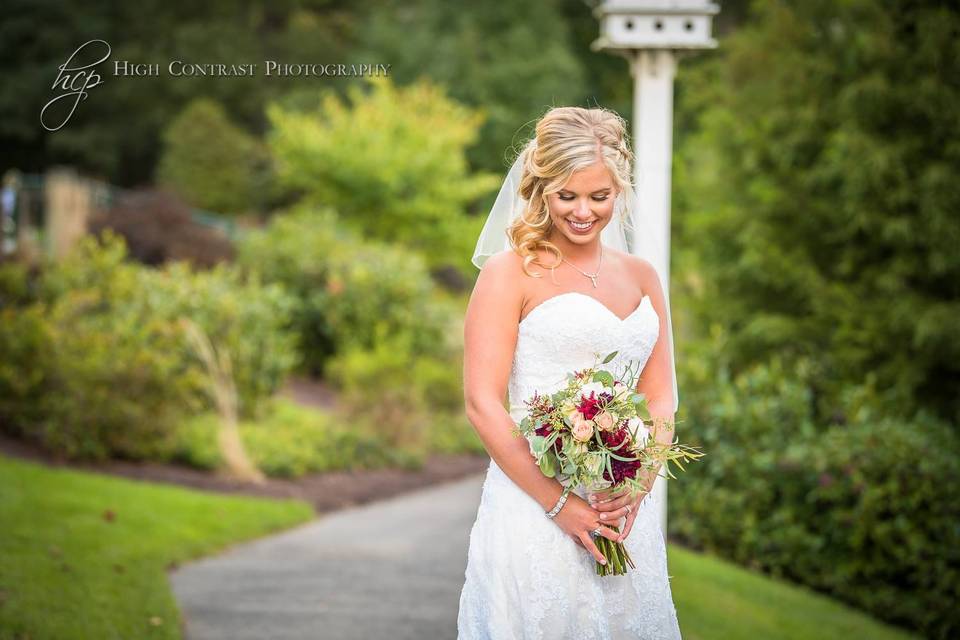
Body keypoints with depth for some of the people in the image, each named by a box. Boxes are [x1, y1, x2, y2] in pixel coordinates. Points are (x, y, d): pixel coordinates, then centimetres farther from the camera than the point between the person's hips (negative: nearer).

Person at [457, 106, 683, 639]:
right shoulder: (511, 273, -5)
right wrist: (560, 504, -15)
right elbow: (482, 403, -10)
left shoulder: (641, 275, 11)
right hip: (532, 505, -5)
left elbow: (660, 396, 12)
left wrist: (638, 485, -6)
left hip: (625, 511, 5)